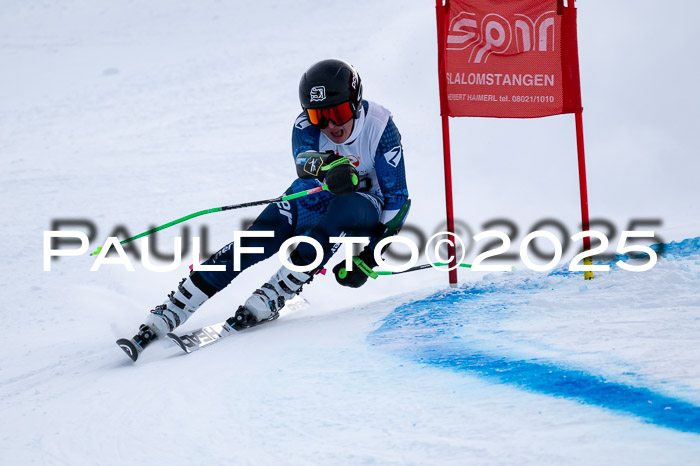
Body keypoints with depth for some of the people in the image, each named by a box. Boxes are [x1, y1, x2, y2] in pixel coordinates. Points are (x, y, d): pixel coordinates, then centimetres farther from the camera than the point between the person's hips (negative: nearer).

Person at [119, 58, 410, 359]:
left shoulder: (380, 128, -21)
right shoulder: (305, 127, -17)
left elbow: (398, 199, -18)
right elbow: (305, 163, -39)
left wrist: (370, 257, -26)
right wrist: (327, 167, -64)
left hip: (365, 212, -2)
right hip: (316, 200, 2)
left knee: (347, 208, -38)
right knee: (256, 242, -23)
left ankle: (272, 296, -36)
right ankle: (170, 314, -26)